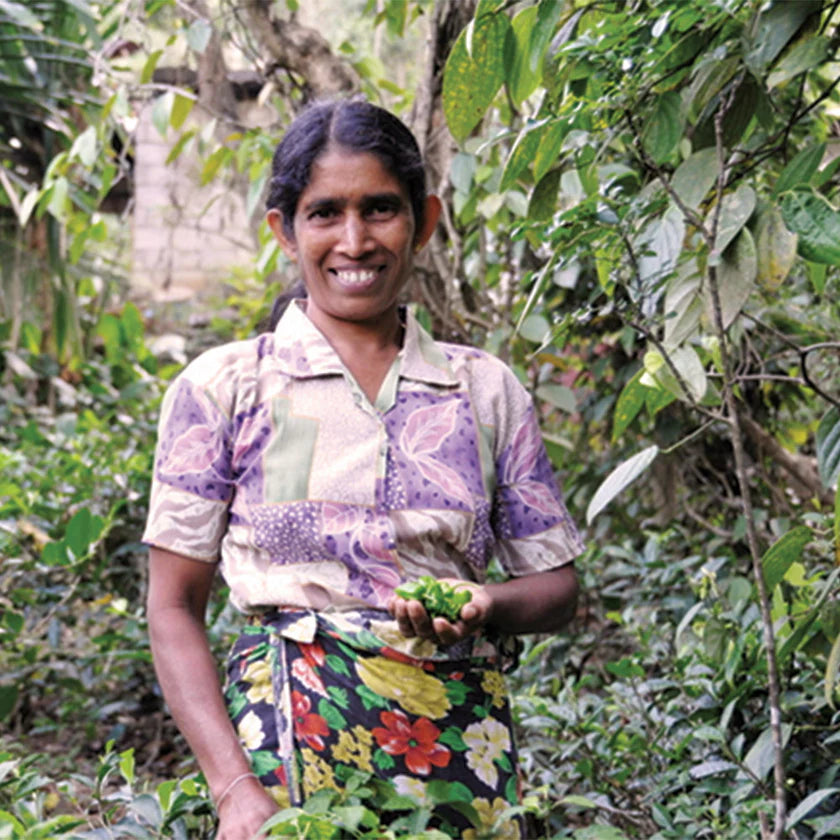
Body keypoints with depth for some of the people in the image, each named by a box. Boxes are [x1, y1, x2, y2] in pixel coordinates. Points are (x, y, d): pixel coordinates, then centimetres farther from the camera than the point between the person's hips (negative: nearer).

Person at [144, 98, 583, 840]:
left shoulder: (487, 390, 8)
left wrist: (488, 605, -10)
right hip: (294, 738, -2)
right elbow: (174, 611, 0)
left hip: (463, 749, 2)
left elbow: (557, 584, 12)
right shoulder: (223, 387, 2)